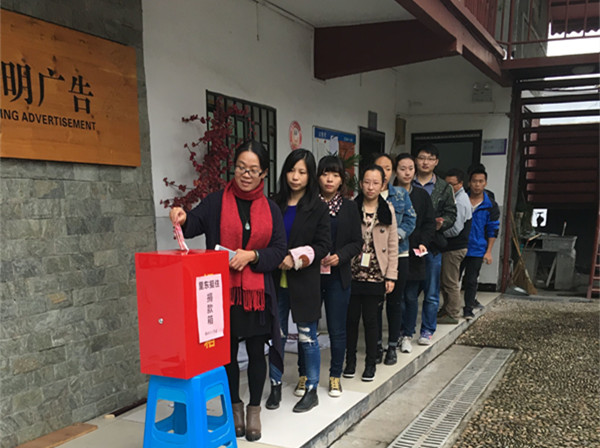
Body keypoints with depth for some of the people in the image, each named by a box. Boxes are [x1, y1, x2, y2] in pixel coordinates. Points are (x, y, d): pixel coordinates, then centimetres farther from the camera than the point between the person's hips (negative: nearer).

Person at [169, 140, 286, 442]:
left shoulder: (270, 210, 5)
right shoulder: (216, 202, 1)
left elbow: (279, 250, 2)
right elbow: (192, 226, -6)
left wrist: (252, 255, -14)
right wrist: (182, 219, -28)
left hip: (257, 293, 1)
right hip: (223, 291, -1)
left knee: (256, 352, 9)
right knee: (227, 352, 9)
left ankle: (254, 409, 26)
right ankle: (235, 406, 29)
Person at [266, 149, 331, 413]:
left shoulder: (317, 208, -2)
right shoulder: (275, 204, 5)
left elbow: (323, 245, -5)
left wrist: (295, 258, -16)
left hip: (304, 282, -2)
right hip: (277, 280, 3)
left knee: (307, 336, 6)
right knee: (277, 334, 8)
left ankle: (311, 389, 19)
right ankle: (275, 386, 23)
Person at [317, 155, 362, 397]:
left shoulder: (349, 207, 4)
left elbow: (356, 242, 4)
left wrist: (339, 256, -12)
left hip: (337, 277, 1)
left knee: (337, 329, 8)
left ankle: (335, 376, 24)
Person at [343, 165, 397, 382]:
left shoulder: (388, 210, 3)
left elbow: (393, 246, 4)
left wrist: (391, 276, 0)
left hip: (375, 274, 0)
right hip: (352, 272, 0)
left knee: (370, 319, 5)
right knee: (352, 317, 7)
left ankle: (370, 363, 19)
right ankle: (350, 360, 23)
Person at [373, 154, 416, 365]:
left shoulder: (401, 194, 6)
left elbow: (410, 219, 1)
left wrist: (395, 236, -14)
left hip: (398, 255, 2)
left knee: (394, 302, 8)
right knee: (375, 302, 6)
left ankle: (392, 346, 19)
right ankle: (377, 345, 19)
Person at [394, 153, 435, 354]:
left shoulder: (422, 195, 7)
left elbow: (429, 222, 8)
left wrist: (423, 243, -6)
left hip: (414, 253, 2)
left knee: (411, 297, 6)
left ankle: (408, 334, 19)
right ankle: (399, 332, 16)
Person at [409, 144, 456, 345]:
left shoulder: (444, 188, 7)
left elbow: (451, 215, 6)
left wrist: (441, 223, -14)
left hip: (432, 245, 1)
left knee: (431, 293, 8)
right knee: (407, 290, 6)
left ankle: (427, 330, 21)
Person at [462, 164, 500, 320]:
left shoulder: (490, 206, 0)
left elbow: (493, 230, 3)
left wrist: (488, 251, -2)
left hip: (477, 250, -1)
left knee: (471, 280, 1)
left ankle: (468, 309, 12)